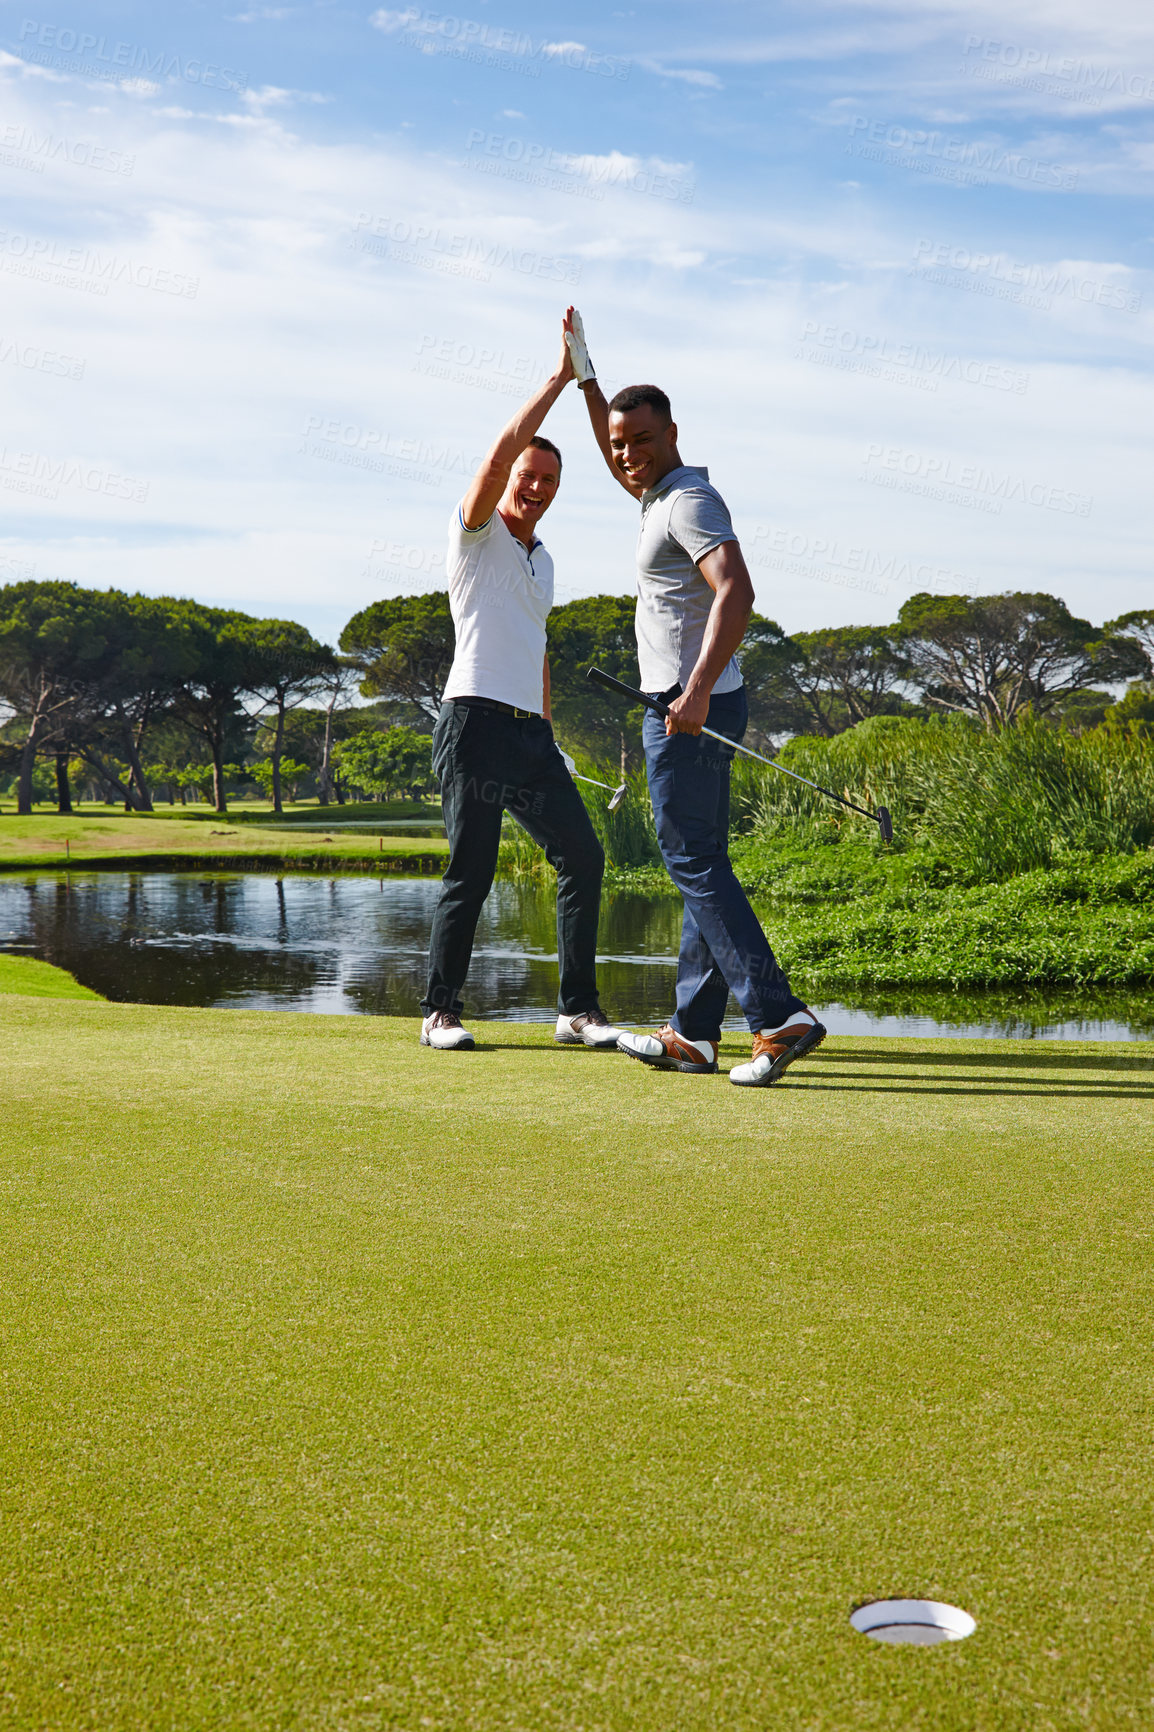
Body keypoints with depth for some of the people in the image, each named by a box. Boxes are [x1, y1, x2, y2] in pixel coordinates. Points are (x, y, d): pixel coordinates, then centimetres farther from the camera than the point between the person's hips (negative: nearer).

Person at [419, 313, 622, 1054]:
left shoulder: (543, 559, 23)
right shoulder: (478, 531, 3)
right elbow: (505, 446, -12)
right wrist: (560, 378, -9)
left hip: (531, 732, 7)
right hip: (476, 720, -7)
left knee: (583, 856, -2)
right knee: (471, 871, -7)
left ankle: (579, 1008, 5)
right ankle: (442, 1010, 5)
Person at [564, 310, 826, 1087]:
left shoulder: (690, 499, -12)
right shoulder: (662, 493, 18)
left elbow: (736, 592, -27)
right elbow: (617, 461, 40)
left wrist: (697, 691, -35)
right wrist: (585, 375, 38)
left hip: (690, 710, -10)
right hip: (688, 706, 10)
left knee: (696, 865, -11)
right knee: (701, 864, 9)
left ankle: (780, 1016, -17)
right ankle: (693, 1033, 14)